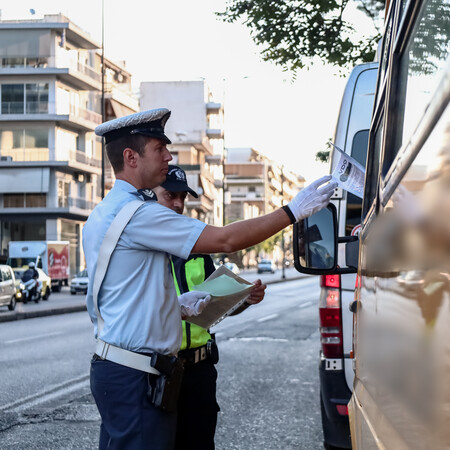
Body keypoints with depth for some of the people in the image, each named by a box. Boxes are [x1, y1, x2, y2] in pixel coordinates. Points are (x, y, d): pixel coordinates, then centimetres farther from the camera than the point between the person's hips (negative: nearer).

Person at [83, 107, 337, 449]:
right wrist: (293, 211, -11)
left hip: (112, 367, 11)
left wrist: (175, 305, 14)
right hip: (135, 376, -11)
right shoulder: (138, 213, -16)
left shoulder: (102, 214, 16)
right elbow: (226, 240, -18)